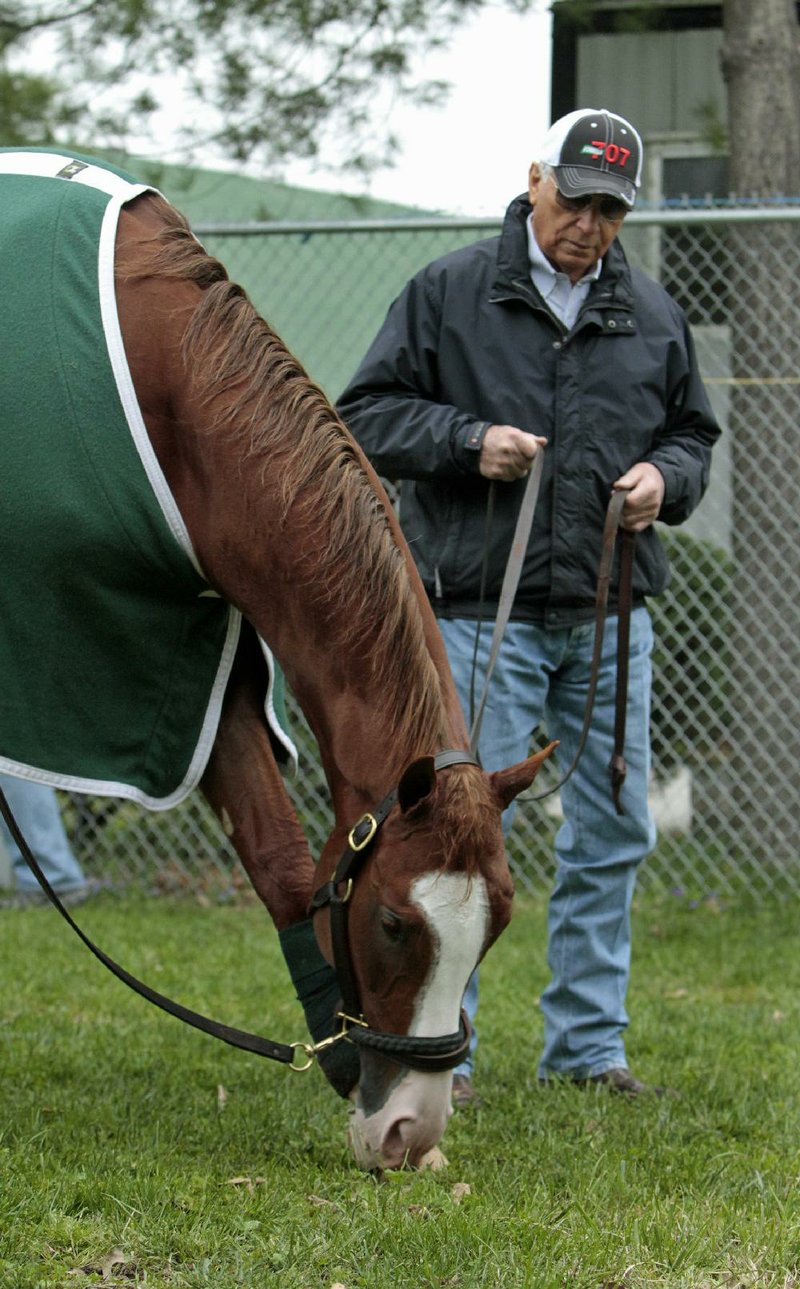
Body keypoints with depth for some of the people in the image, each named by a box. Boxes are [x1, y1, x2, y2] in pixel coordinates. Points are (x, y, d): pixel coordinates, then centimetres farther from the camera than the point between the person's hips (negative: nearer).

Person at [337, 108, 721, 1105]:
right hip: (484, 614, -5)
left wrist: (665, 477, -1)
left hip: (609, 616, 5)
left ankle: (588, 1043, 19)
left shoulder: (654, 316, 13)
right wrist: (469, 440, -13)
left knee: (612, 831, 8)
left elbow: (694, 431, 22)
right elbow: (366, 416, 2)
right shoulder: (448, 294, 1)